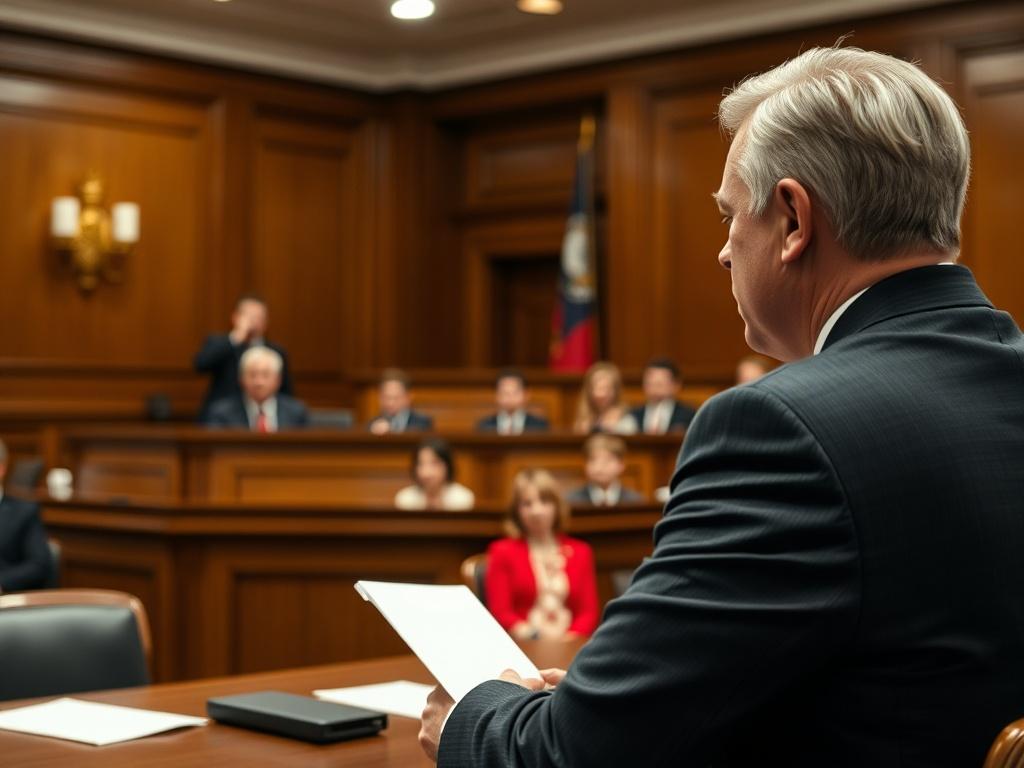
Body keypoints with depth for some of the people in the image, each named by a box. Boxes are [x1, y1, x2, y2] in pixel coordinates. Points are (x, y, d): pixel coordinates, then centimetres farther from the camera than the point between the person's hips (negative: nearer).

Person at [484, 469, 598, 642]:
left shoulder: (580, 552, 17)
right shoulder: (503, 552, 11)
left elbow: (589, 611, 9)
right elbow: (500, 613, 2)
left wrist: (568, 638, -11)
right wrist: (534, 636, -15)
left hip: (569, 646, 2)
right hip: (523, 646, -2)